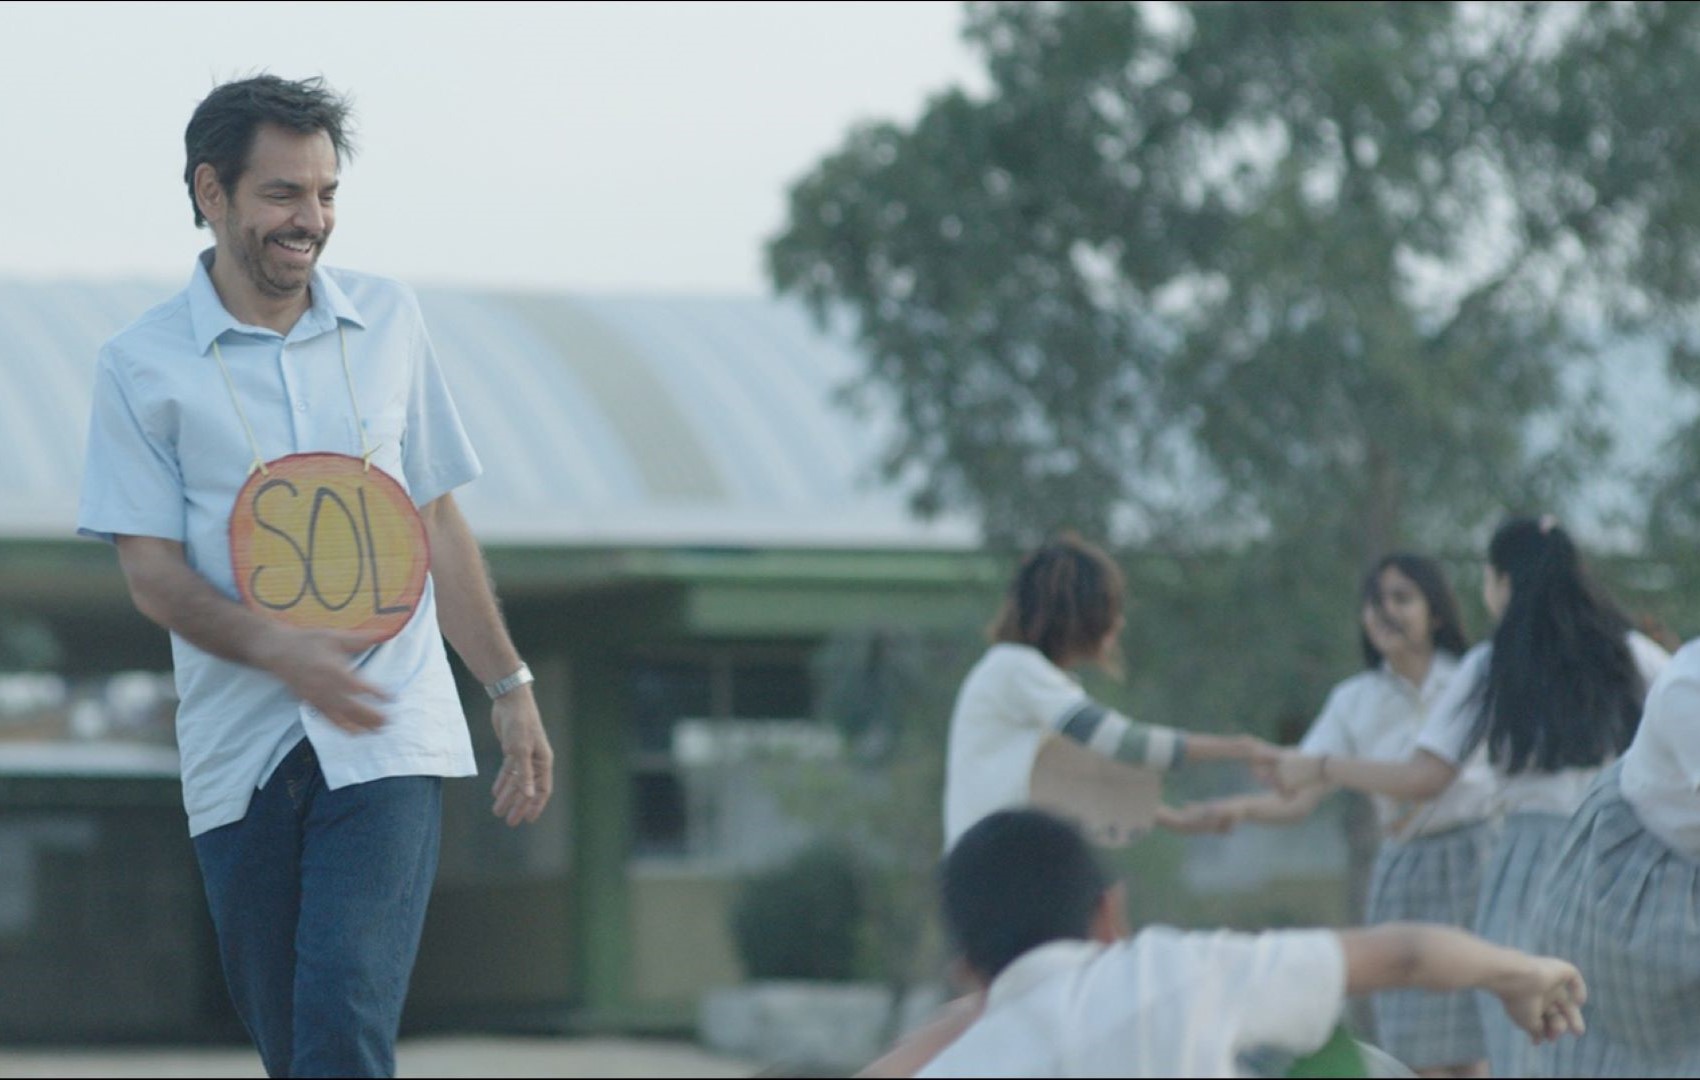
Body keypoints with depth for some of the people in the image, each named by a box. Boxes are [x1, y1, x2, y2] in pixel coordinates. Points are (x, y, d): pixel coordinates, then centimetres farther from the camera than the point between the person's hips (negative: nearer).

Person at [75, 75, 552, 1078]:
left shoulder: (389, 319, 10)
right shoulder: (142, 366, 1)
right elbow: (152, 570, -4)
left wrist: (510, 689, 14)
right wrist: (280, 650, -20)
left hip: (388, 741, 0)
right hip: (239, 758, 0)